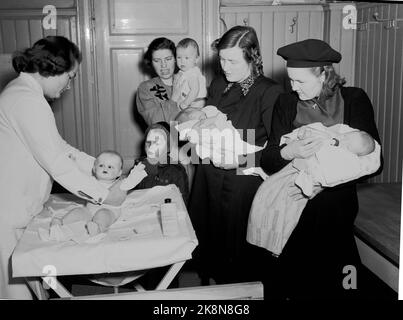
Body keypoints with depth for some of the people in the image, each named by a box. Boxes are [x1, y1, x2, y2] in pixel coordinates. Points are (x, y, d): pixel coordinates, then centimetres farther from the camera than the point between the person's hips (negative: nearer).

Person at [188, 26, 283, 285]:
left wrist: (243, 158, -22)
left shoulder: (269, 92, -11)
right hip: (209, 179, 6)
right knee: (208, 237, 15)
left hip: (244, 183, -6)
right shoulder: (217, 86, 9)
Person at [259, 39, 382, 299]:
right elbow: (267, 162, 1)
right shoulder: (286, 103, 4)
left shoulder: (355, 100, -1)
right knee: (284, 284, 1)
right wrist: (288, 152, -22)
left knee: (330, 287, 2)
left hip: (336, 212, -1)